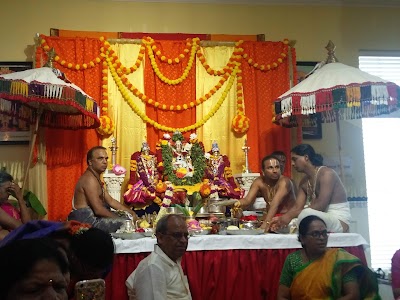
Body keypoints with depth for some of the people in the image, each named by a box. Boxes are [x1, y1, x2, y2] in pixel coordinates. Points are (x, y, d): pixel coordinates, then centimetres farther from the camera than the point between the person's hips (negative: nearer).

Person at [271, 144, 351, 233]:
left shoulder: (326, 173, -14)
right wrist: (282, 218, -16)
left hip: (340, 222, -8)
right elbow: (297, 207, 3)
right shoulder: (304, 182, 11)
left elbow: (320, 205, -23)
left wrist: (290, 215, -25)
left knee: (306, 214, -34)